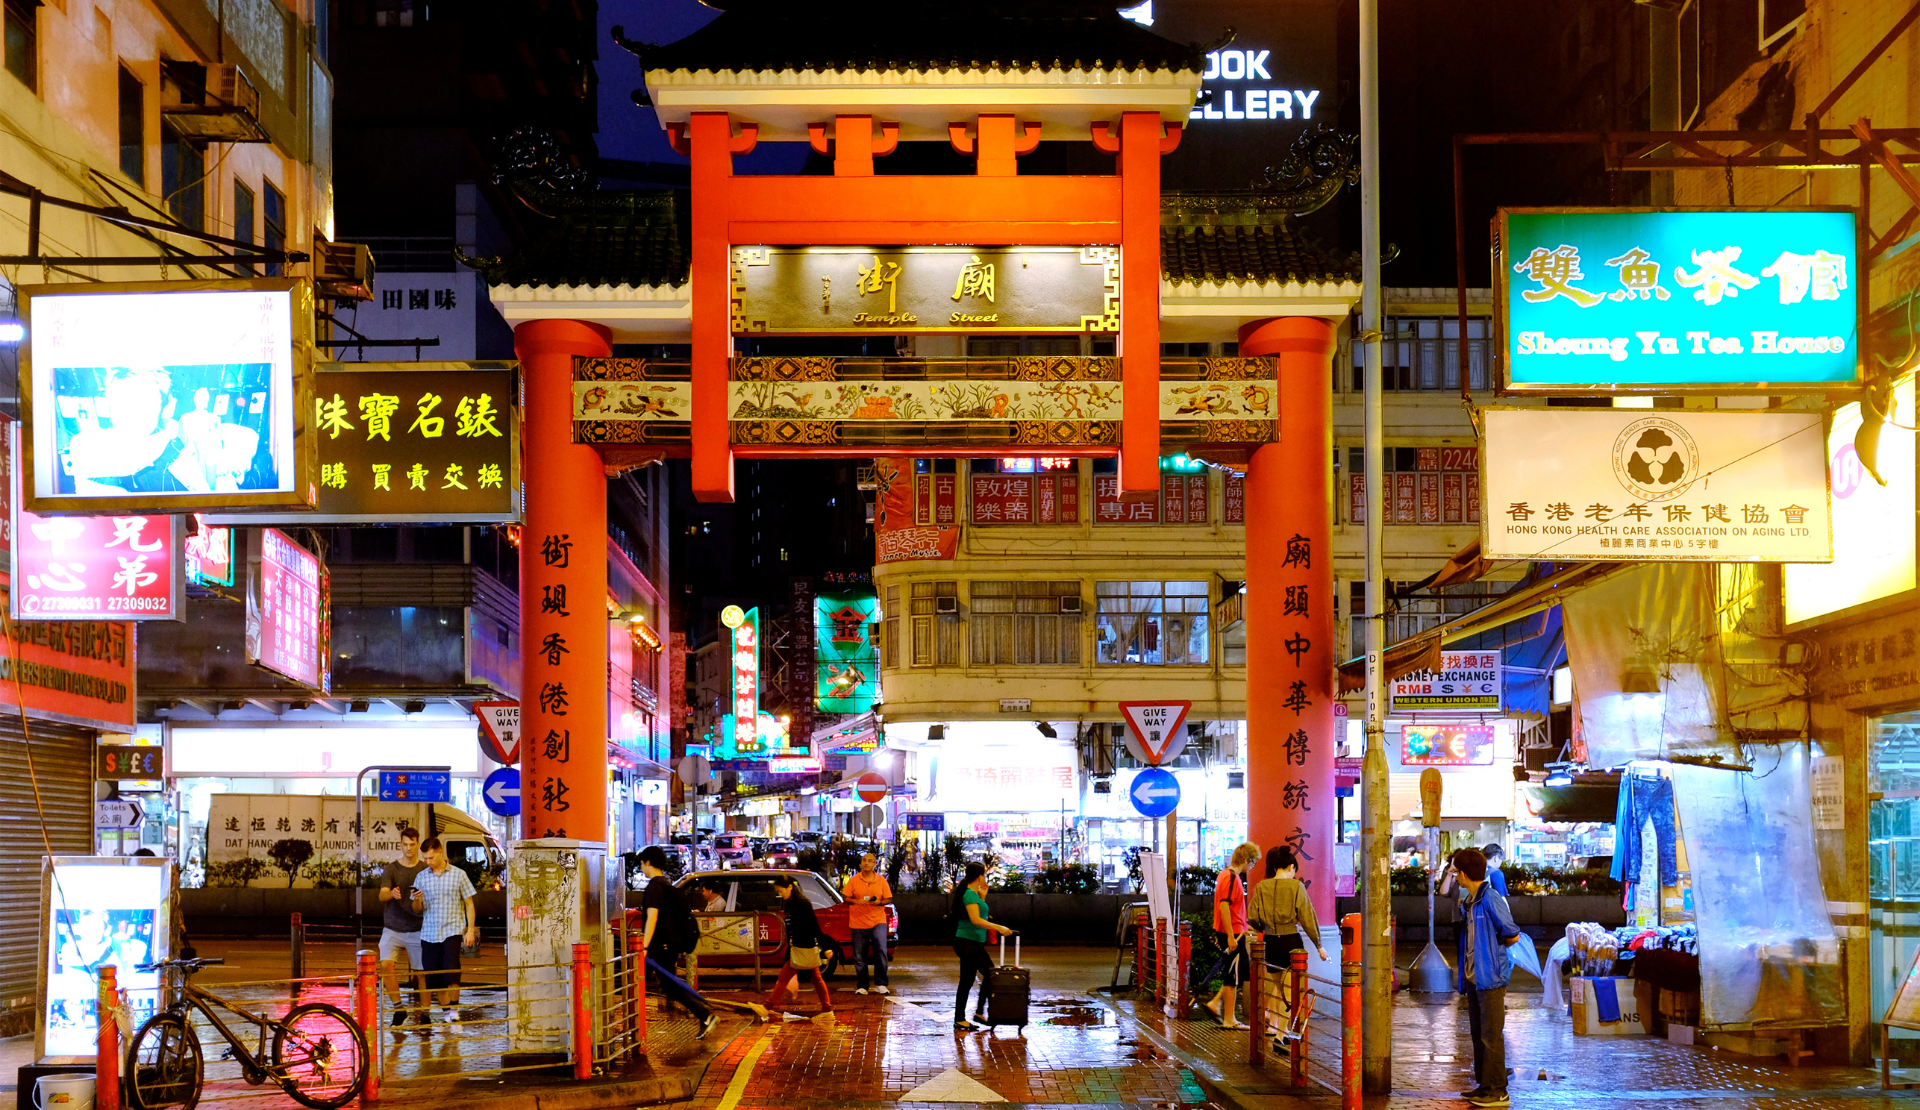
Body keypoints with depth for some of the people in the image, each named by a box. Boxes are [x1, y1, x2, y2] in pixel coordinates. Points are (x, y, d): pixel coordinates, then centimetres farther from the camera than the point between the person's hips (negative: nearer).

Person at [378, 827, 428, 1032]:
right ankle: (398, 1009, -6)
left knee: (418, 972, -1)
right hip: (392, 928, 0)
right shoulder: (391, 869, 2)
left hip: (416, 929, 0)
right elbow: (382, 895, -10)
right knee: (386, 964, -17)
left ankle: (423, 1013, 13)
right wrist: (391, 894, -34)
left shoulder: (425, 870, 4)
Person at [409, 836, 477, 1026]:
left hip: (452, 931, -3)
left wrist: (471, 929, -2)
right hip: (429, 933, 3)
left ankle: (454, 1008, -5)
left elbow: (469, 903, 6)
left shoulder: (458, 875, 2)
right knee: (433, 977, 4)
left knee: (451, 972, -16)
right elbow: (417, 910, 10)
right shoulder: (421, 877, 8)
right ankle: (445, 1010, 17)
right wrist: (417, 900, -13)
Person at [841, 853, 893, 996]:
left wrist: (880, 902, -14)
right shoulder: (853, 880, 2)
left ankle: (880, 984, -6)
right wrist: (856, 901, -17)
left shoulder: (881, 880, 5)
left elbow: (888, 899, 7)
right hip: (858, 922, 1)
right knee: (859, 957, 5)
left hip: (878, 921, 0)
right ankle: (861, 986, 17)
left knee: (881, 951, -16)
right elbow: (846, 898, 2)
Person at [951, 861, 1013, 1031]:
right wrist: (998, 928, -27)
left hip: (974, 944, 10)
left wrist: (982, 897, 15)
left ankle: (979, 1013, 19)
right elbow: (976, 919, -26)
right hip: (968, 943, -10)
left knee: (990, 974, 14)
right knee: (967, 980, -5)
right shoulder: (970, 894, -16)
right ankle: (959, 1020, 1)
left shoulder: (973, 893, 14)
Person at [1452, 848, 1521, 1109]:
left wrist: (1493, 946, -3)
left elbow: (1512, 935, -15)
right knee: (1478, 1035, 15)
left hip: (1490, 978, -10)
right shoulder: (1469, 902, 12)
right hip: (1473, 977, 10)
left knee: (1491, 1036, -5)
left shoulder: (1491, 899, -16)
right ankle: (1484, 1085, 23)